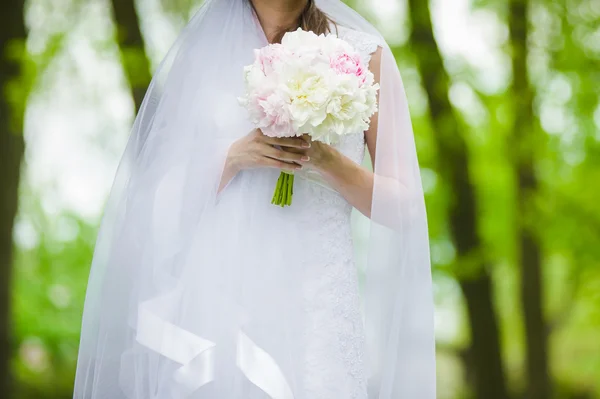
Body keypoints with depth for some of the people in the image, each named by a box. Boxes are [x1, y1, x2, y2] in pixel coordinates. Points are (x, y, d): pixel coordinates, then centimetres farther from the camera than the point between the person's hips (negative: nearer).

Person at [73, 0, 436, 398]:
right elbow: (171, 202, 6)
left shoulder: (364, 53, 5)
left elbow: (404, 205, 4)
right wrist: (237, 155, -11)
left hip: (315, 302, -1)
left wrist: (325, 159, -11)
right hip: (219, 298, 1)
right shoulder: (203, 50, 9)